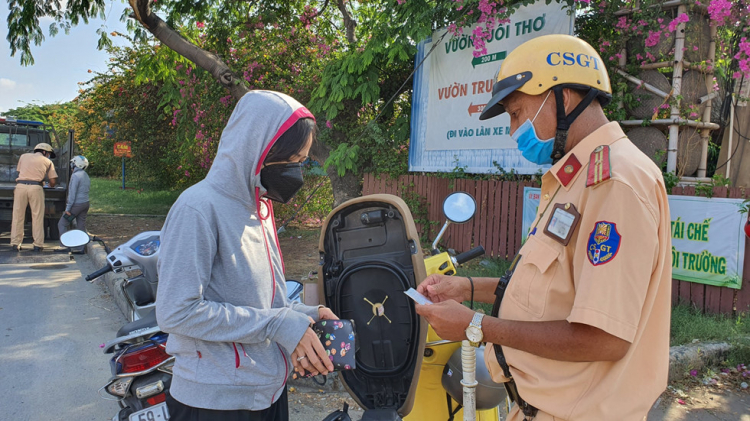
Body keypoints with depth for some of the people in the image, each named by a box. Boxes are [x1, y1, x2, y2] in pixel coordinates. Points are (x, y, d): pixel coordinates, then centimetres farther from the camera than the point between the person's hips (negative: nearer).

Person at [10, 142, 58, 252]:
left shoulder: (24, 156, 21)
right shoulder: (47, 162, 13)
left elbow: (19, 171, 26)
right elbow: (53, 182, 8)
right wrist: (50, 185, 30)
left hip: (20, 185, 2)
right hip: (36, 187, -2)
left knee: (18, 216, 8)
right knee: (37, 217, 3)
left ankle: (15, 243, 10)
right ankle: (38, 244, 5)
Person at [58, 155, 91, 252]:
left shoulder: (76, 176, -14)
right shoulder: (86, 176, 14)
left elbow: (72, 193, -18)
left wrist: (68, 208, -16)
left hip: (77, 204, -9)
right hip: (85, 203, 9)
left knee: (62, 224, 1)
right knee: (81, 226, 9)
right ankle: (80, 248, 10)